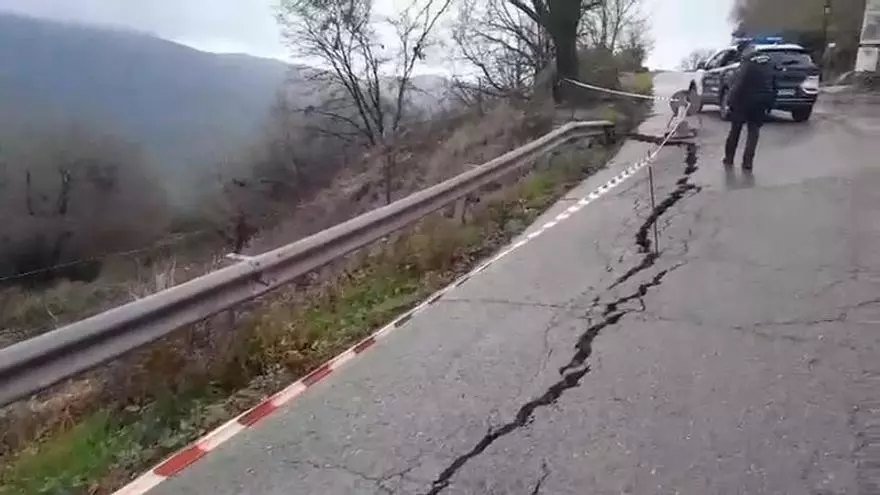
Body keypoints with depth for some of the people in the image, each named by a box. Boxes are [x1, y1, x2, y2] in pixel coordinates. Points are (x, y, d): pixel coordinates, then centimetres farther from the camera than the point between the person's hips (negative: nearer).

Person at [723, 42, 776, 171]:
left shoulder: (747, 65, -16)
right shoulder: (768, 64, 7)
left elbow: (737, 86, -21)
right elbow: (774, 85, 11)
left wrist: (732, 101, -11)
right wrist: (769, 104, 15)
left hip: (744, 102, -5)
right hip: (761, 103, 5)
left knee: (735, 131, 12)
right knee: (753, 132, 9)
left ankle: (729, 159, 21)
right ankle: (748, 163, 2)